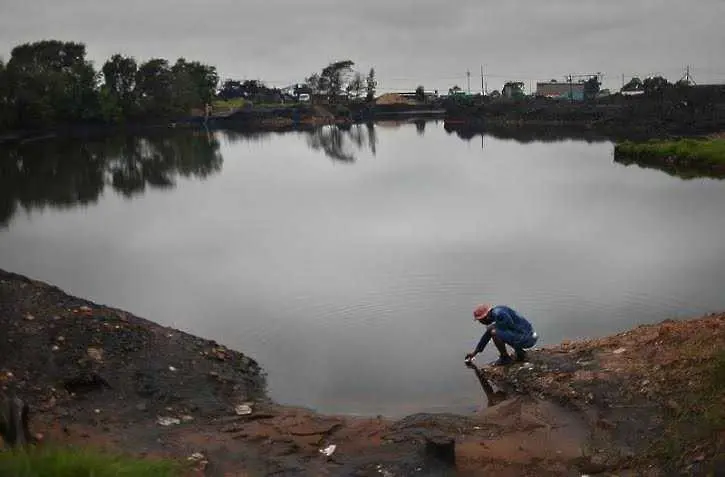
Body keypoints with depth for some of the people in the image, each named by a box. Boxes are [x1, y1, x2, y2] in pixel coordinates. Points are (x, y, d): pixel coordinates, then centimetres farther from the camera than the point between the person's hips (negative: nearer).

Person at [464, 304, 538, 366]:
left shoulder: (498, 313, -18)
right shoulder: (494, 314, 14)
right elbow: (487, 336, 22)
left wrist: (491, 327, -9)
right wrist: (474, 353, 29)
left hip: (526, 338, -10)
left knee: (494, 333, -19)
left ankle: (505, 358, 0)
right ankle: (521, 353, 19)